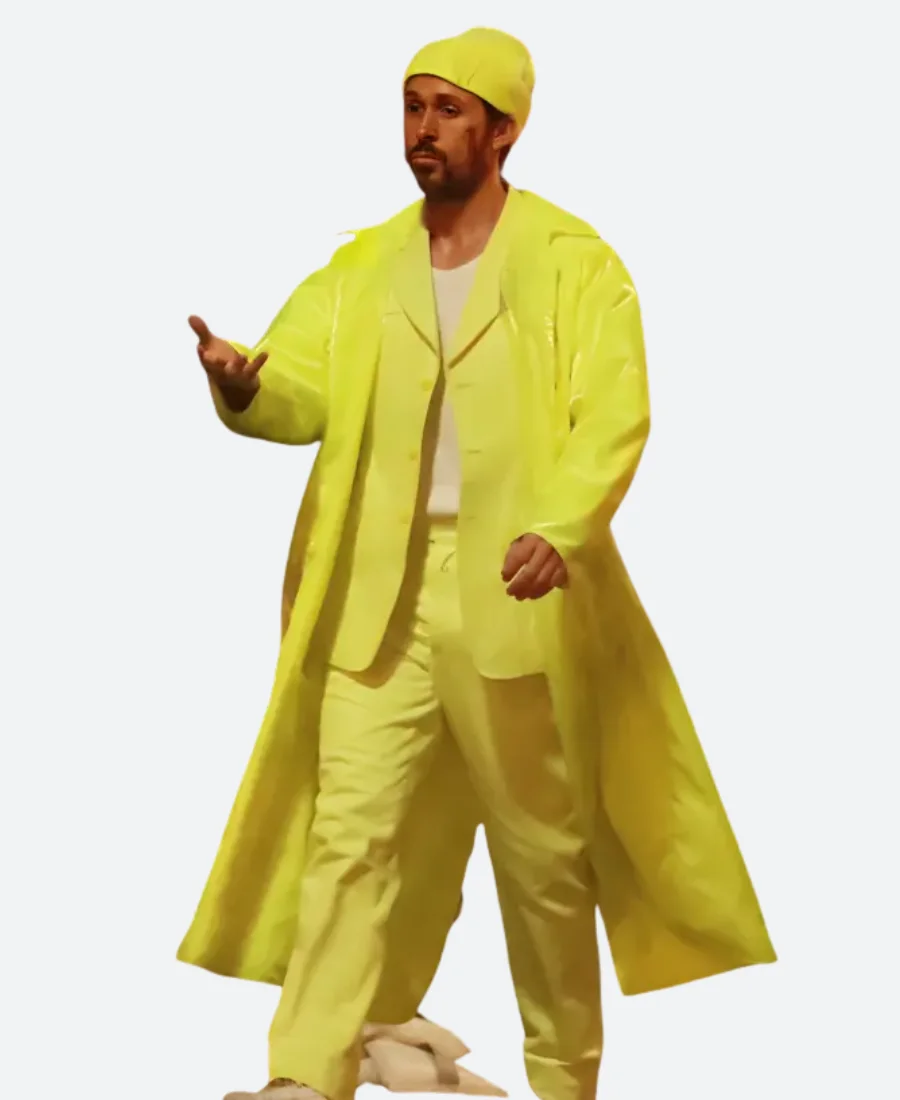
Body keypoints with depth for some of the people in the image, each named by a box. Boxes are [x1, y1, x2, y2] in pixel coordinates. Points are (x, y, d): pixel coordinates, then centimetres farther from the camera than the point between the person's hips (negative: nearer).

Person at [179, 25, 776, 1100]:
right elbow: (302, 394, 1)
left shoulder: (575, 264, -1)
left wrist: (560, 528, -29)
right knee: (349, 832, -3)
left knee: (544, 849, 9)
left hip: (516, 593, -2)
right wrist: (242, 382, -23)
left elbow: (614, 416, -12)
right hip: (379, 597, 3)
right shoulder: (360, 268, 11)